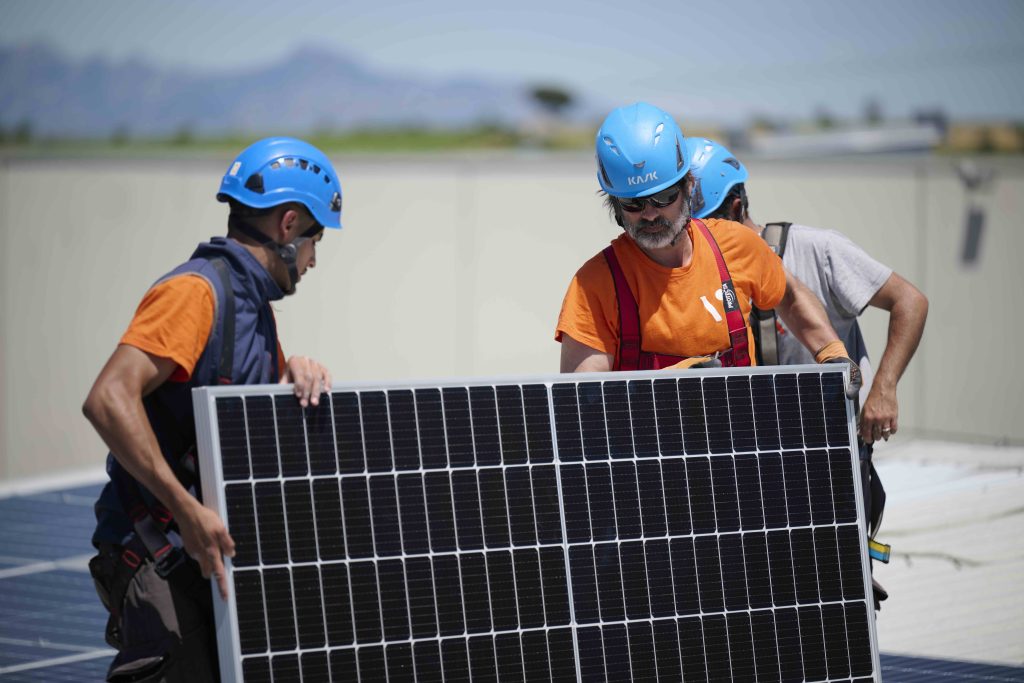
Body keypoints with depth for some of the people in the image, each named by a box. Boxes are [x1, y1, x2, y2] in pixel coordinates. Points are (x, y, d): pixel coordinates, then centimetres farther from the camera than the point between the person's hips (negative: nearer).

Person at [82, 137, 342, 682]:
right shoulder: (196, 291, -15)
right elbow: (108, 400, -27)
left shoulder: (254, 306, 17)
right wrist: (187, 510, -32)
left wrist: (299, 373, -1)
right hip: (160, 564, -9)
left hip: (213, 556, 9)